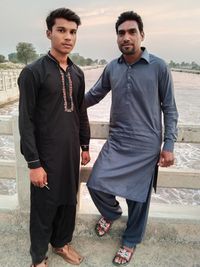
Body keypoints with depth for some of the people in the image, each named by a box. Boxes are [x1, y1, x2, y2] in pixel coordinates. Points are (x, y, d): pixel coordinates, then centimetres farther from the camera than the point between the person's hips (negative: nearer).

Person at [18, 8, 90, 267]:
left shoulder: (77, 73, 7)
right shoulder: (33, 72, -11)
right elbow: (26, 121, -13)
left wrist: (85, 146, 14)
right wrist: (34, 163, -14)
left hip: (72, 152, 6)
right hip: (46, 155, -5)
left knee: (69, 201, 17)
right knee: (44, 206, 10)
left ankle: (62, 243, 42)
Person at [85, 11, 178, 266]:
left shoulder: (158, 67, -6)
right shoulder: (111, 68, 4)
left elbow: (169, 109, -2)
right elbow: (93, 96, 16)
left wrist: (168, 145, -7)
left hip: (145, 146, -3)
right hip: (116, 142, 3)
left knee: (138, 198, 8)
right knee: (96, 184, -1)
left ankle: (130, 241, 36)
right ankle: (111, 212, 34)